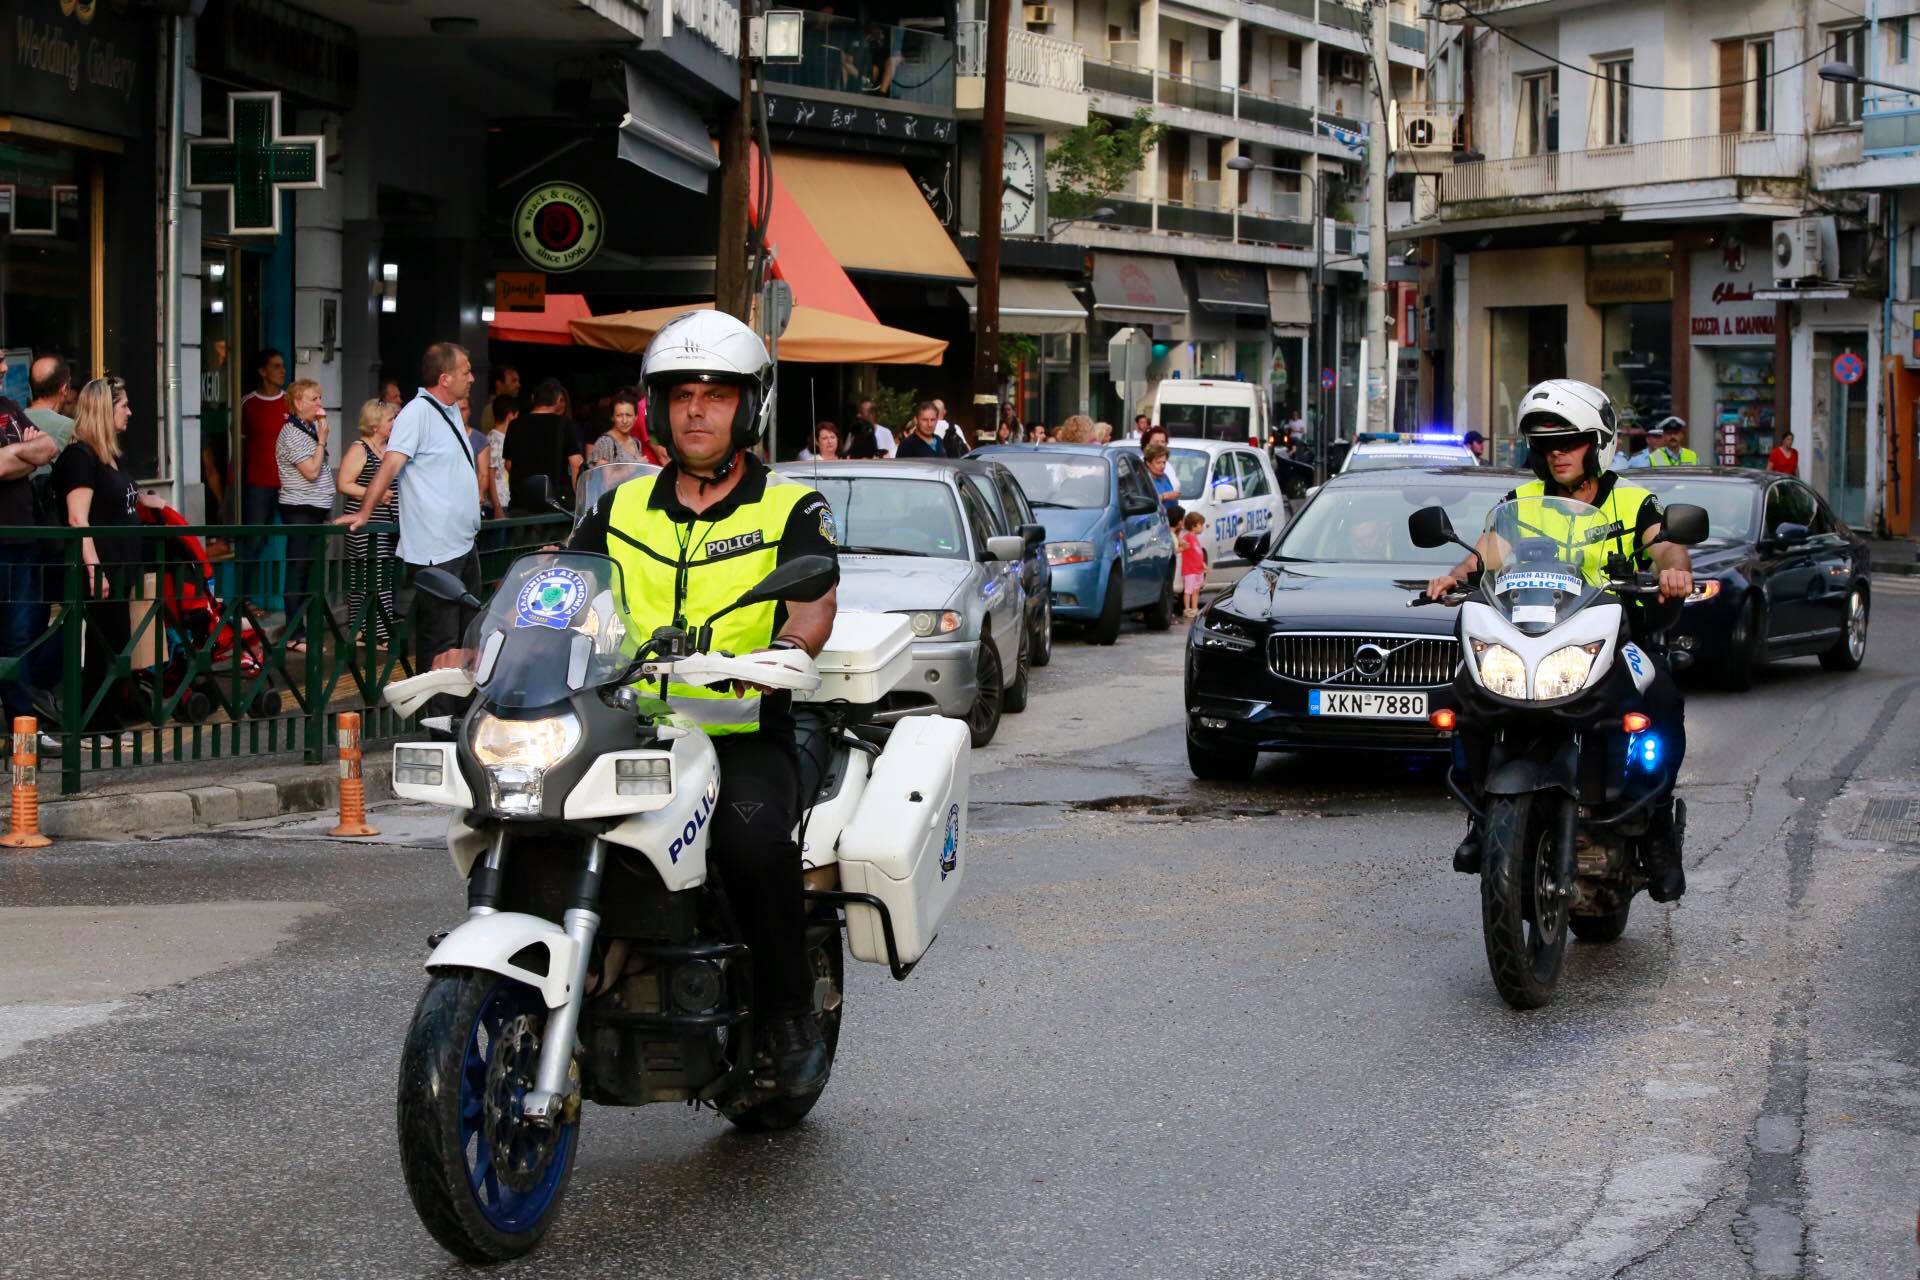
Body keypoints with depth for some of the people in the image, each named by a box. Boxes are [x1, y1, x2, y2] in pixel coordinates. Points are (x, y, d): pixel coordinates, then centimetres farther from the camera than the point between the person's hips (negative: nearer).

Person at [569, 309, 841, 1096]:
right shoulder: (621, 509, 18)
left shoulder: (790, 510, 6)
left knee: (754, 835, -34)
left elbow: (817, 602, -11)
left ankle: (789, 1011, -14)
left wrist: (786, 649, -34)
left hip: (744, 734, -3)